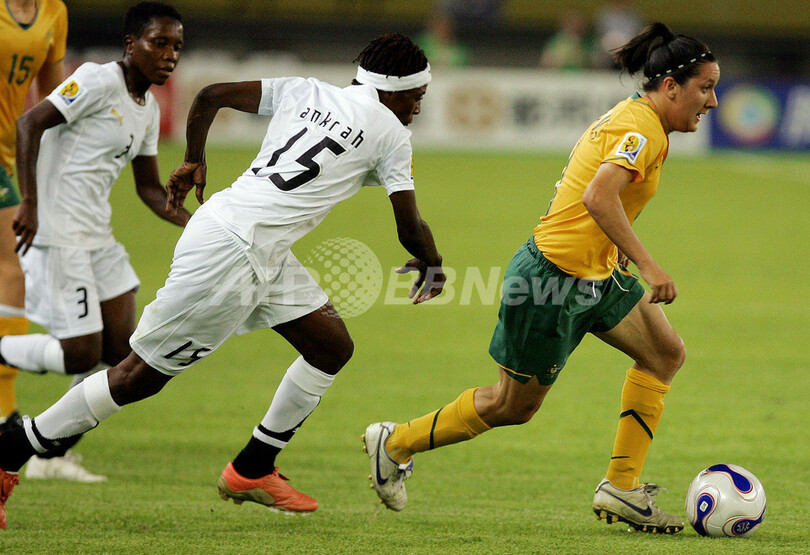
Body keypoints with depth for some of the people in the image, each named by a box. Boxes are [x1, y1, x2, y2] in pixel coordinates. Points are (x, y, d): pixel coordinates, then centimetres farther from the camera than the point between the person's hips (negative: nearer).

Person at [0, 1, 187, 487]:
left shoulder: (148, 110, 14)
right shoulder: (100, 81, -13)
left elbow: (150, 188, 19)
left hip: (96, 237, 9)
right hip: (57, 235, -9)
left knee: (121, 352, 4)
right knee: (81, 353, -13)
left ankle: (54, 454, 14)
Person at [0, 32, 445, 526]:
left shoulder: (304, 92, 14)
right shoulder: (390, 133, -4)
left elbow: (211, 95, 13)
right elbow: (410, 226, -1)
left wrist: (194, 161, 27)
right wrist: (432, 265, 20)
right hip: (232, 252, -9)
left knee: (333, 347, 13)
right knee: (144, 374, -2)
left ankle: (252, 471, 21)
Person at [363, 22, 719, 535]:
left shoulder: (631, 118, 10)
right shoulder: (641, 129, -21)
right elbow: (598, 197, -36)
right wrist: (646, 265, -36)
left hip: (595, 274, 10)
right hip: (553, 279, -10)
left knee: (666, 353, 3)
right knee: (514, 406, 5)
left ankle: (621, 488, 5)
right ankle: (395, 443, 23)